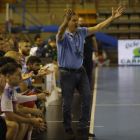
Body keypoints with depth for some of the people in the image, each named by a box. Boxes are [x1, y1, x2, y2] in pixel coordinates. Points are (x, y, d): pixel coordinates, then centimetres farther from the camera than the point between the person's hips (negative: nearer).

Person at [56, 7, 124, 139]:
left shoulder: (81, 32, 4)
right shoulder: (63, 35, -13)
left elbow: (98, 28, 5)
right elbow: (60, 32, -38)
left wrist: (113, 17, -3)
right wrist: (66, 20, -58)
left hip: (80, 71, 6)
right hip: (67, 73, -6)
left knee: (87, 98, 0)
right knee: (67, 103, 0)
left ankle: (82, 128, 11)